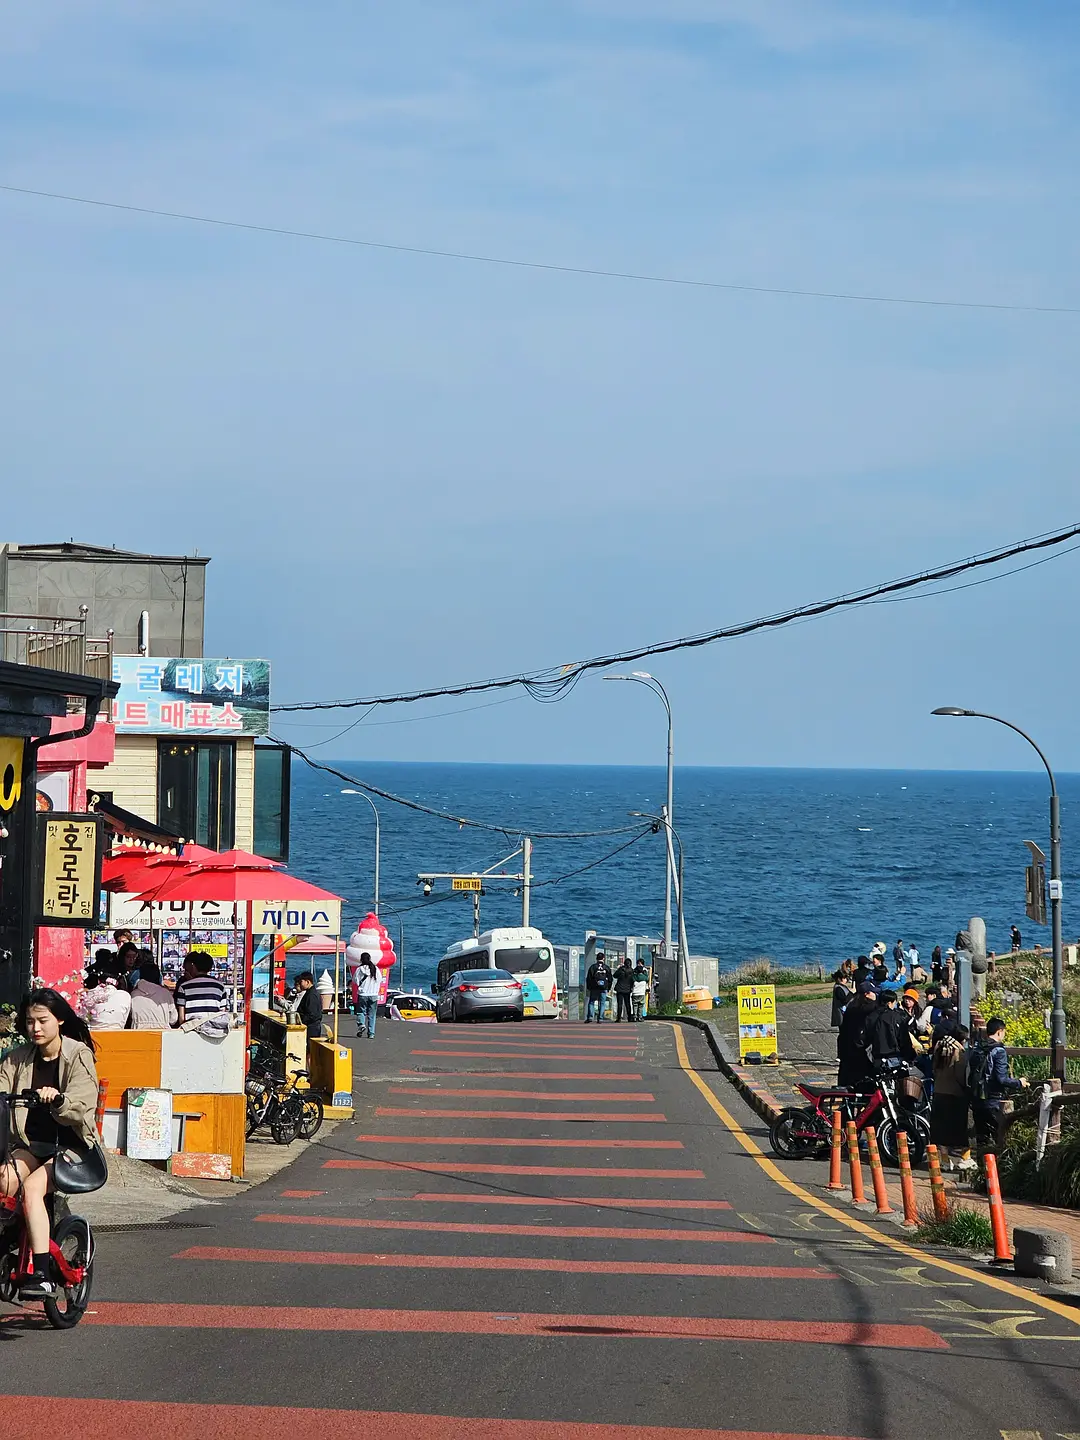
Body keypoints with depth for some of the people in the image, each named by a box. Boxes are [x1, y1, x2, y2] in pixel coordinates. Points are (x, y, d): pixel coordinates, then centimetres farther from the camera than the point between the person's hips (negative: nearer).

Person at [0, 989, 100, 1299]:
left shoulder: (78, 1056, -3)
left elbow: (81, 1109, -16)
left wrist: (57, 1099, -38)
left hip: (69, 1146, -4)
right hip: (29, 1145, 4)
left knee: (31, 1189, -31)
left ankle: (42, 1275, -35)